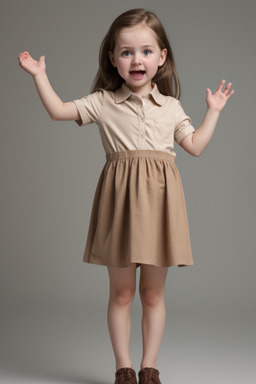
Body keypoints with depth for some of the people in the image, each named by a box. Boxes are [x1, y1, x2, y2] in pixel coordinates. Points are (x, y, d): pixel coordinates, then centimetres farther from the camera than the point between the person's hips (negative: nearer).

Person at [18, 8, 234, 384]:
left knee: (153, 293, 9)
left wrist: (213, 110, 13)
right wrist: (40, 75, -2)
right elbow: (58, 110, 0)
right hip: (121, 198, -1)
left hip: (158, 199, 2)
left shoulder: (171, 107, 10)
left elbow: (195, 145, 12)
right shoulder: (103, 102, 4)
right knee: (121, 293, 6)